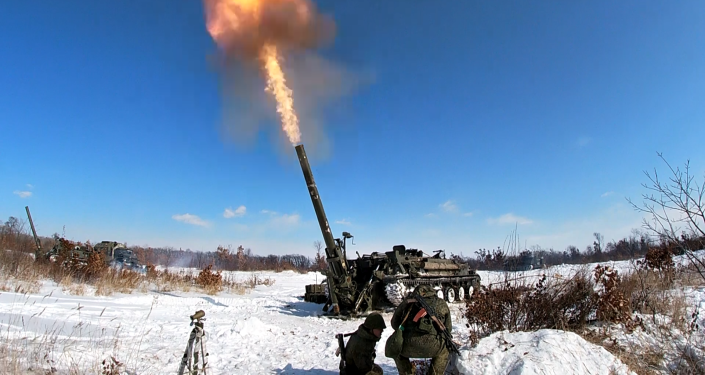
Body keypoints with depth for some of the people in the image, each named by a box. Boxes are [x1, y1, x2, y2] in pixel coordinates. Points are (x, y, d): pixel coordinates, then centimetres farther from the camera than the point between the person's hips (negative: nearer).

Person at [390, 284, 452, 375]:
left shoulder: (408, 302, 22)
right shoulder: (441, 303, 24)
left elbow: (394, 323, 29)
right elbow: (448, 328, 32)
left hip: (409, 345, -1)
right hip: (432, 346, 1)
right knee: (445, 350, 36)